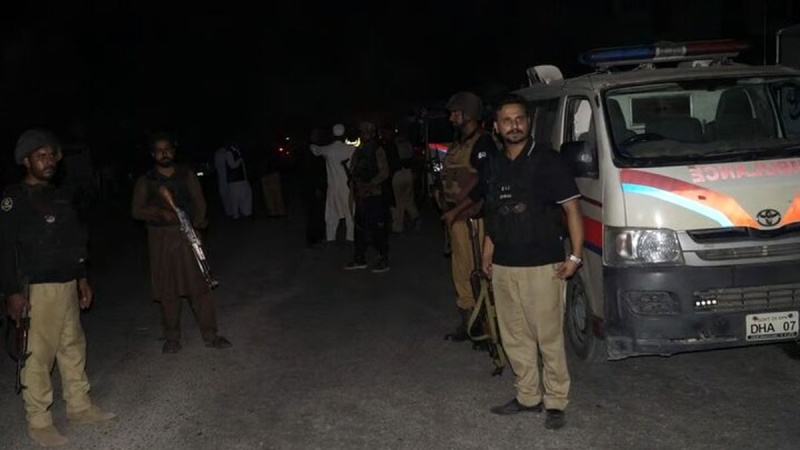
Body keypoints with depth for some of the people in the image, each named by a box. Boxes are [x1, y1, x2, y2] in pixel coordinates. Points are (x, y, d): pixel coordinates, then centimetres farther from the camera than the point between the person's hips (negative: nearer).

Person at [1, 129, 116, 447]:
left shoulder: (57, 196, 16)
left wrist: (82, 278, 20)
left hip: (67, 285, 8)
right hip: (38, 289, -8)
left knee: (73, 347, 14)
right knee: (38, 355, -4)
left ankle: (80, 406, 26)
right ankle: (38, 422, 5)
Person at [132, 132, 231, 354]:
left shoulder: (187, 175, 8)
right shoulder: (145, 181, 6)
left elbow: (199, 202, 2)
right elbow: (136, 210, -1)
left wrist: (197, 223, -16)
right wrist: (160, 212, -18)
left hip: (187, 235, 0)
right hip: (160, 239, 0)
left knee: (200, 285, -2)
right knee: (167, 291, 4)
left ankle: (210, 335, 6)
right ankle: (172, 338, 16)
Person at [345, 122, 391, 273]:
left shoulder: (378, 150, -5)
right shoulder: (359, 151, 14)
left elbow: (384, 172, -12)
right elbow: (353, 171, 19)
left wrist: (370, 185, -17)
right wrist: (355, 183, 0)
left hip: (375, 194, -7)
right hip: (360, 195, 7)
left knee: (378, 227, -4)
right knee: (359, 227, 10)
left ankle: (383, 260, 4)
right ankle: (359, 259, 20)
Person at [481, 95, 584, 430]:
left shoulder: (547, 162, -5)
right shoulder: (493, 165, 12)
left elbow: (572, 209, -6)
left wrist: (575, 256, -13)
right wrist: (487, 254, 17)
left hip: (542, 266, -6)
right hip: (503, 267, 6)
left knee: (549, 338, -1)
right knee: (514, 337, 12)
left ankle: (556, 402, 12)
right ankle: (528, 396, 26)